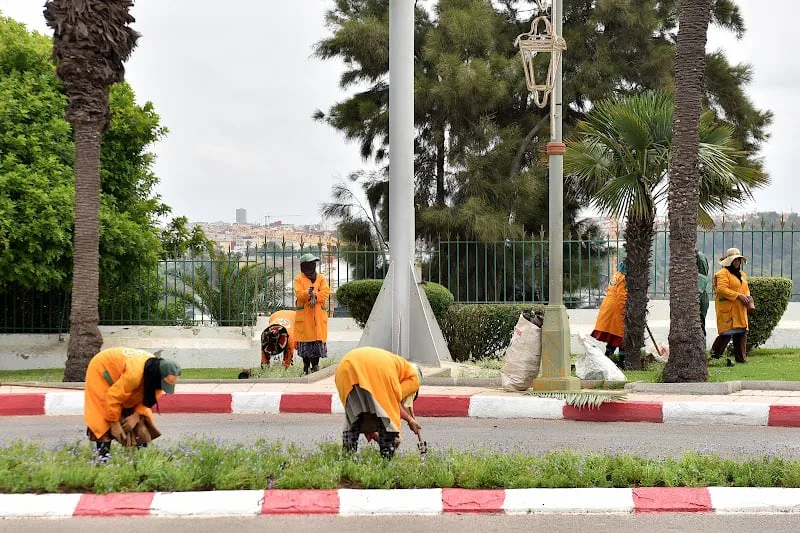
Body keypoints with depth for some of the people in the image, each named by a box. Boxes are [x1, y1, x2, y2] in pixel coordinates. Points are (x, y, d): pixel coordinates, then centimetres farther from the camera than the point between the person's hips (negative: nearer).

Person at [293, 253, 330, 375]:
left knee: (318, 338, -2)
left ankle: (315, 364, 5)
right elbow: (299, 294, -8)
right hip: (304, 314, -2)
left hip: (318, 315, 2)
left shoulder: (321, 278, 13)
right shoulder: (299, 279, 7)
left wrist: (315, 296, -19)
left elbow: (325, 292, -2)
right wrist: (308, 293, -27)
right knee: (305, 339, -2)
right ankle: (306, 366, 6)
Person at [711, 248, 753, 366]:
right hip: (727, 309, -8)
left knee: (741, 332, 7)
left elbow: (746, 289, 30)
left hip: (740, 310, 8)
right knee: (727, 333, -12)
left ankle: (741, 357, 13)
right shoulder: (723, 273, -6)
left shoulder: (742, 274, 22)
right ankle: (715, 356, -4)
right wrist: (738, 295, -19)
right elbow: (721, 289, -18)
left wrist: (747, 297, 6)